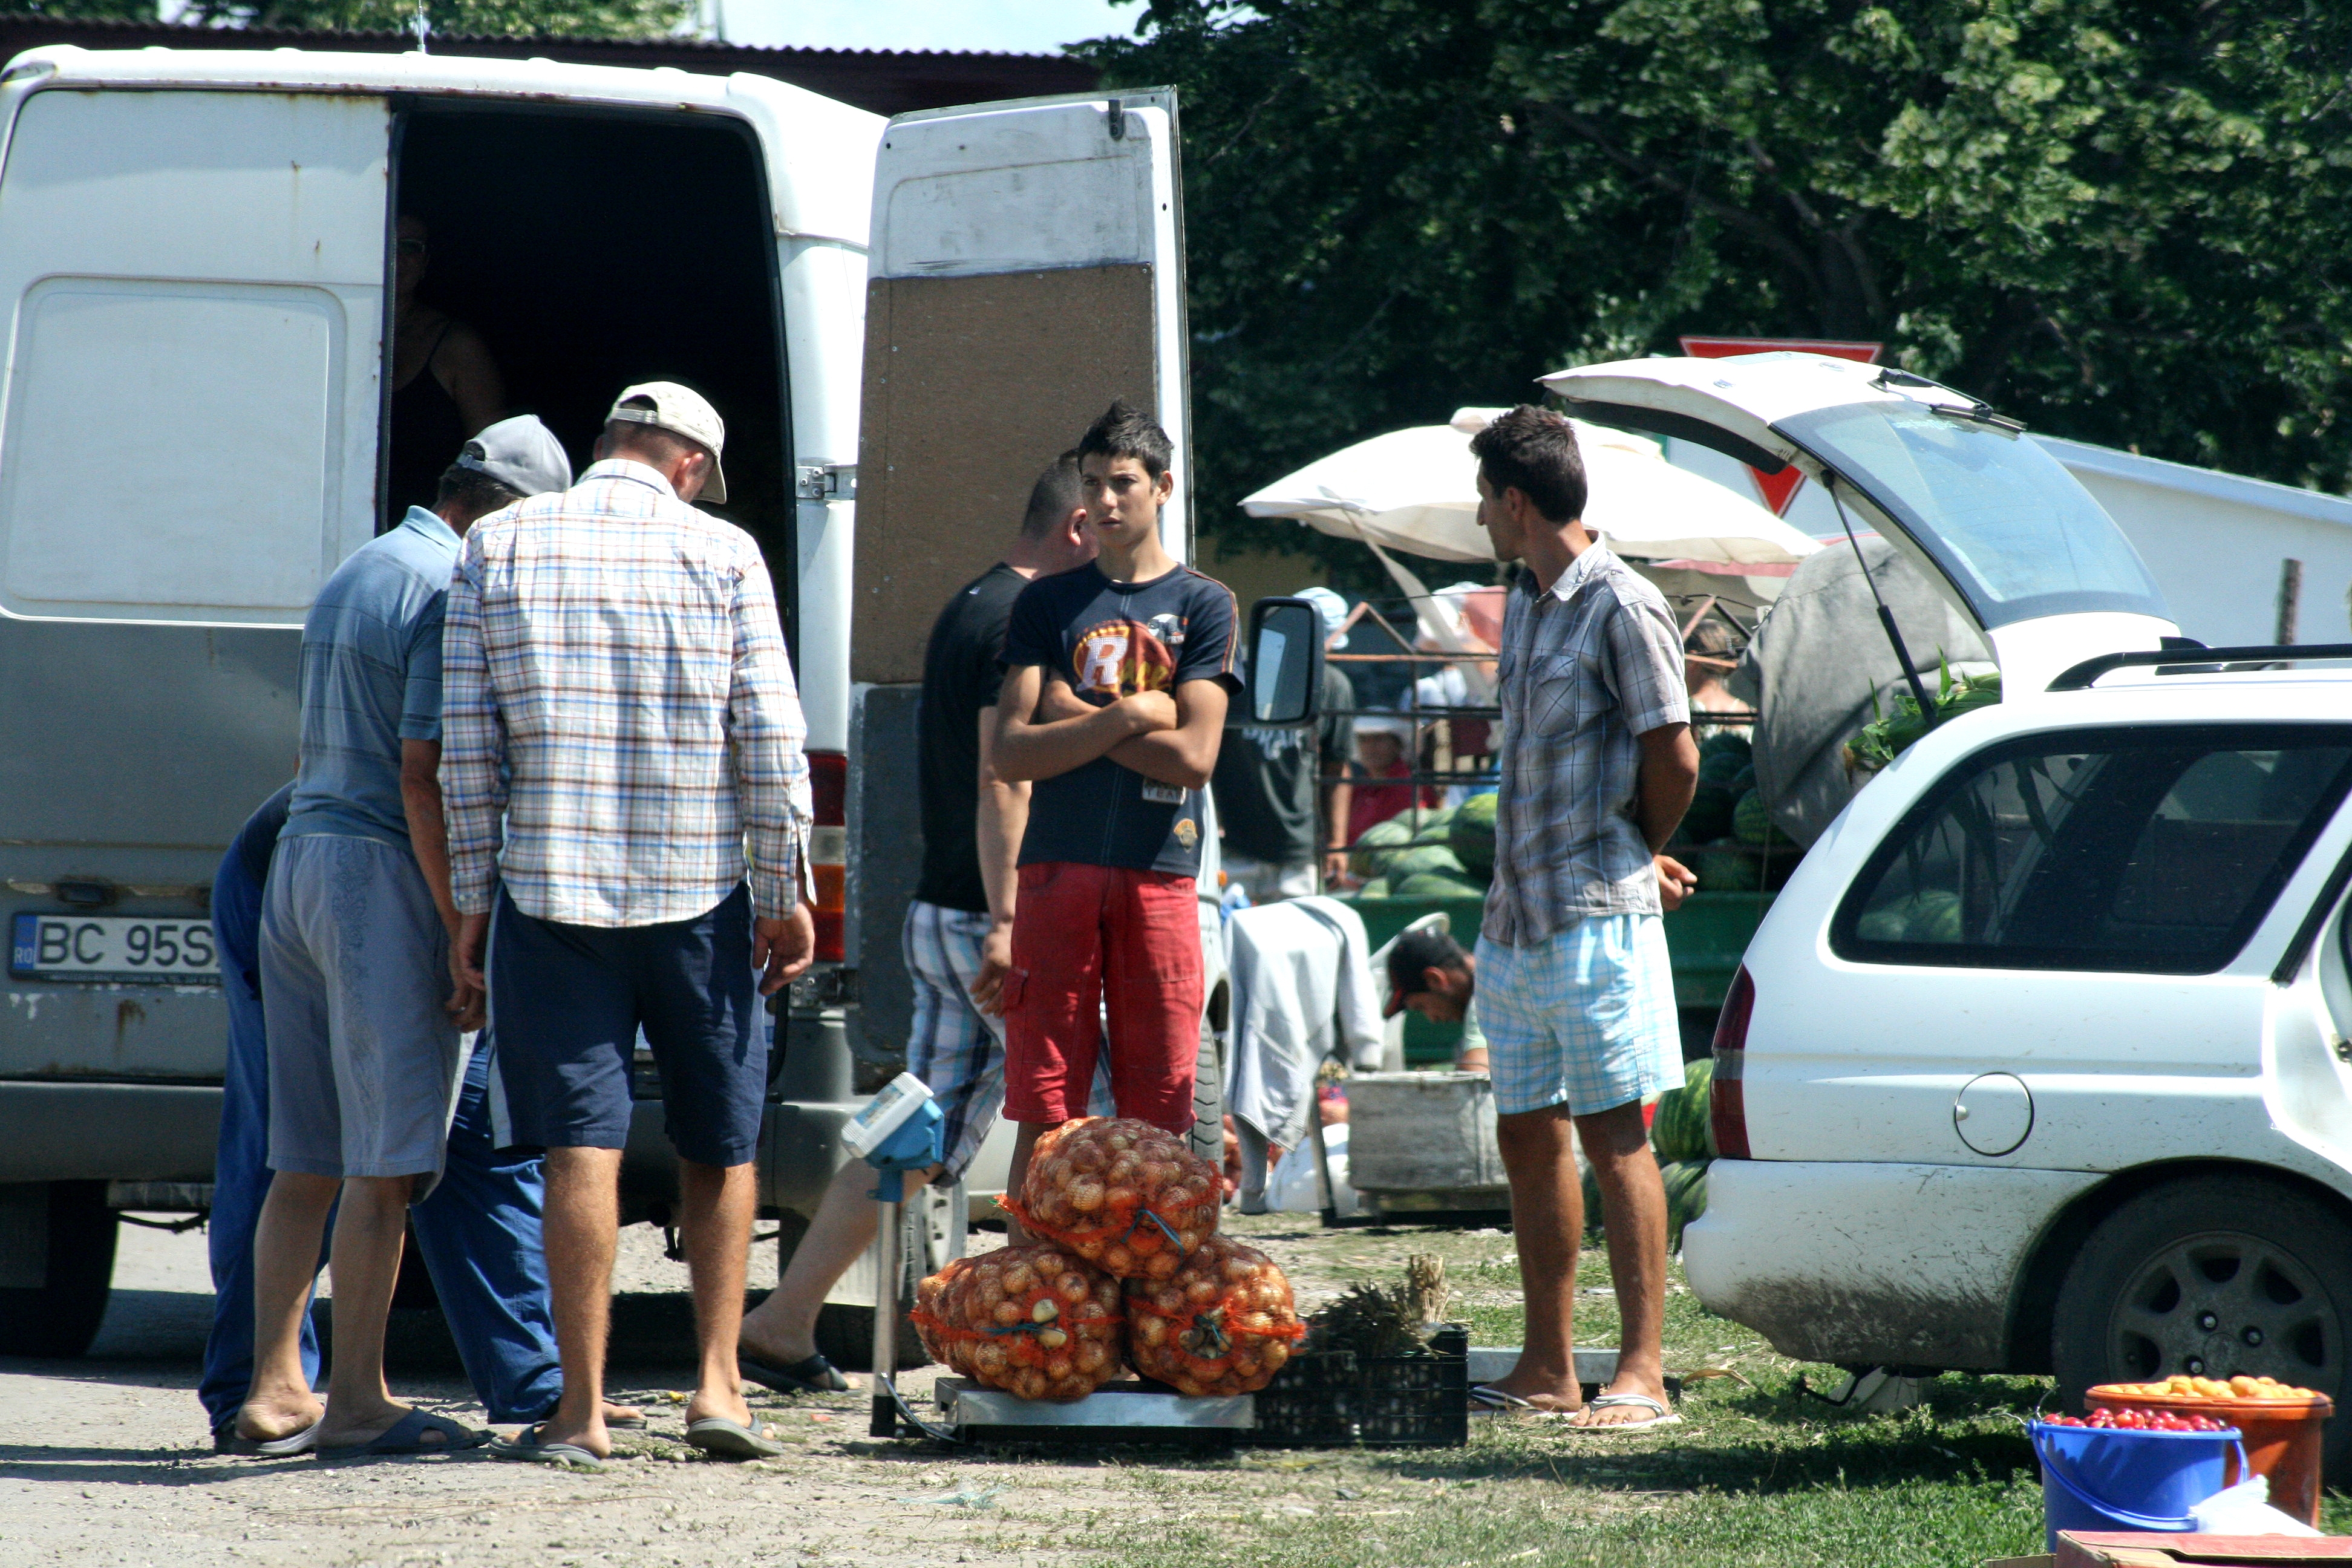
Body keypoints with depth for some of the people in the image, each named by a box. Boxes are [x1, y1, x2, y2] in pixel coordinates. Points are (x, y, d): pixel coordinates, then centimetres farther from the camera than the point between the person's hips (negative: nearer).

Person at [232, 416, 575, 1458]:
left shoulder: (353, 576, 19)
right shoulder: (452, 592, -11)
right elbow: (425, 774, -18)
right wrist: (469, 940, -17)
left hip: (299, 857, 9)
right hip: (381, 874, -9)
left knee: (308, 1162, 11)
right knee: (386, 1161, -6)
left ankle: (277, 1386, 11)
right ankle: (355, 1400, -6)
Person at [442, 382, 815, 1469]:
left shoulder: (497, 548, 4)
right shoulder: (722, 555, 0)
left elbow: (468, 740, 2)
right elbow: (770, 737, -3)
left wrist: (471, 900, 7)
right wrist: (785, 893, 3)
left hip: (551, 889, 0)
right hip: (698, 891, 0)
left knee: (580, 1146, -1)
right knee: (720, 1146, 13)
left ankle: (583, 1409, -3)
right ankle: (717, 1385, 8)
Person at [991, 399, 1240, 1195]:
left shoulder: (1203, 605, 6)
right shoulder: (1046, 604, 11)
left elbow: (1193, 756, -5)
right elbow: (1012, 753, 0)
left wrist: (1075, 716, -3)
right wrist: (1127, 718, -9)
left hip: (1159, 878, -1)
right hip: (1059, 869, 1)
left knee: (1158, 1119, -1)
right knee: (1044, 1113, -1)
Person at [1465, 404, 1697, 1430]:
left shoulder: (1621, 610, -12)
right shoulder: (1523, 605, 16)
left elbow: (1673, 760, -12)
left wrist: (1640, 860, 4)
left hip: (1595, 920, -9)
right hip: (1513, 916, 9)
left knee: (1615, 1137, -8)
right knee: (1528, 1140, 10)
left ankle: (1641, 1374, -9)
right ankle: (1547, 1369, 16)